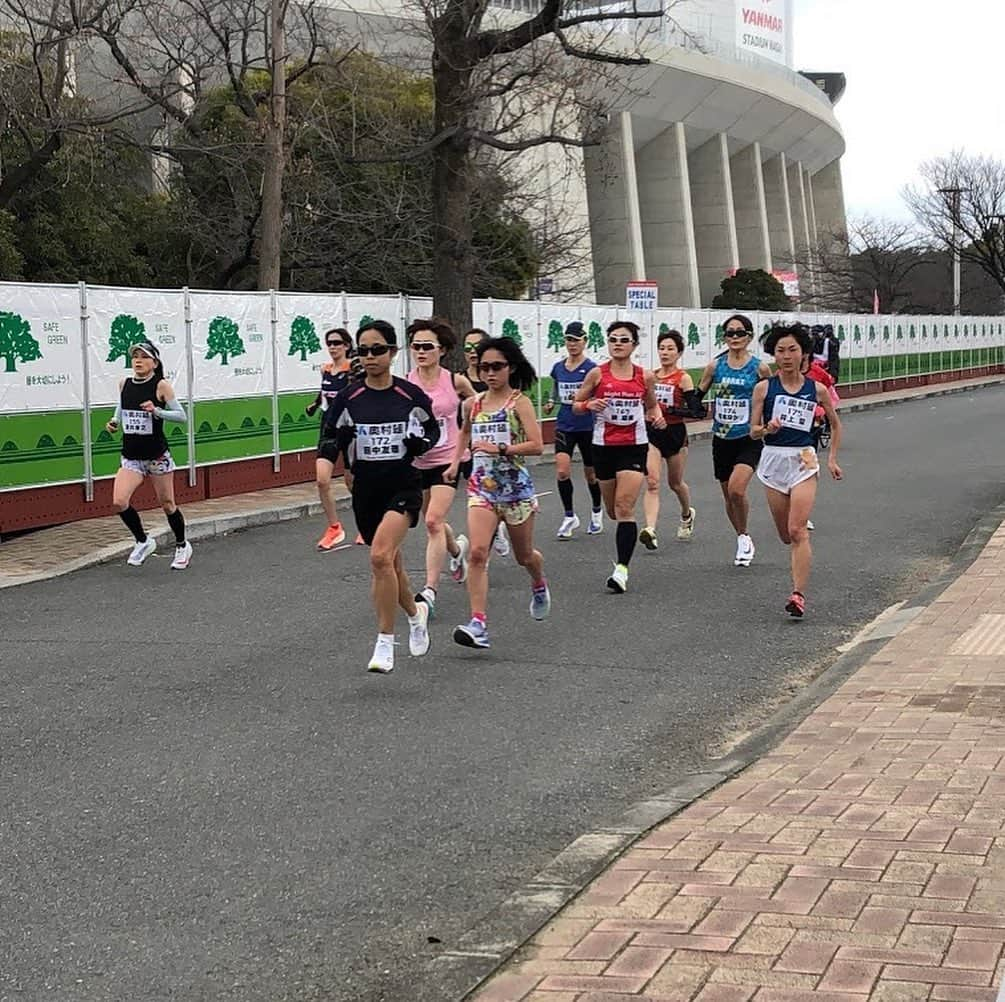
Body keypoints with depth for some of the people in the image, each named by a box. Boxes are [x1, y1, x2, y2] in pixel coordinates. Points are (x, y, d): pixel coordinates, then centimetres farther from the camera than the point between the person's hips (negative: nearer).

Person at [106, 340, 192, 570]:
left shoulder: (161, 386, -11)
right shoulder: (124, 384, 2)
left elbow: (182, 416, -10)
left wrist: (156, 411, -23)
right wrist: (115, 422, 2)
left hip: (157, 455, -4)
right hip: (131, 456, 4)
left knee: (167, 504, 8)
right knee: (119, 502, -13)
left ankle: (182, 546, 32)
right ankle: (143, 542, 10)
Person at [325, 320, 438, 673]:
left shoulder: (410, 395, -6)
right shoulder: (349, 398, -2)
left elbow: (433, 431, 9)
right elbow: (330, 440, 6)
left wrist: (421, 442, -11)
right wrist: (339, 441, -15)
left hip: (403, 487, -4)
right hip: (366, 489, 4)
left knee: (380, 556, -24)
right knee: (390, 563, 17)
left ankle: (385, 643, -15)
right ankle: (416, 613, 48)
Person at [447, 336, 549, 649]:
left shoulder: (519, 402, -7)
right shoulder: (473, 404, 7)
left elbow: (536, 446, -16)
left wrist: (500, 449, -23)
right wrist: (456, 462, 17)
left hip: (516, 486, -2)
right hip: (481, 486, 3)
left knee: (524, 556, 15)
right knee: (478, 553, -16)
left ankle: (539, 585, 51)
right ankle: (478, 624, -20)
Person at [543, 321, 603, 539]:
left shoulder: (591, 368, -9)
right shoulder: (558, 368, 6)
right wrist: (550, 403, 4)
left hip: (587, 427, -3)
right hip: (564, 426, 3)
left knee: (591, 474, 11)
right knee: (562, 470, -13)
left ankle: (597, 511, 35)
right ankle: (570, 516, 0)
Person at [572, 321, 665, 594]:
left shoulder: (645, 376, 1)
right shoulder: (597, 374, -2)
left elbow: (652, 405, 18)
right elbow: (575, 405, 6)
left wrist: (657, 417, -3)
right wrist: (589, 405, -15)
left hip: (634, 446, -1)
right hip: (604, 446, 1)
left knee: (624, 508, -14)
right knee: (613, 511, 12)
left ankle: (622, 569, -16)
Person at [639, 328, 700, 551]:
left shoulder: (683, 378, -8)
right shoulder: (651, 376, 5)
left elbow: (696, 411, -15)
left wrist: (669, 410, -24)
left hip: (675, 434, -2)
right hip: (652, 434, 2)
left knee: (675, 483, 16)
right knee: (652, 482, -15)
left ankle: (687, 515, 47)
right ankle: (650, 530, -26)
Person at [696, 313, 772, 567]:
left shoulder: (759, 368, -4)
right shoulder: (715, 367, 2)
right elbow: (696, 398, 11)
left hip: (749, 439, -4)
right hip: (722, 439, 4)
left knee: (736, 489, -23)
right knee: (728, 495, 12)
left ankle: (744, 536, -1)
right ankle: (743, 541, 32)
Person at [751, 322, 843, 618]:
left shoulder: (817, 389, 0)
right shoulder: (763, 388, 0)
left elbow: (835, 424, 16)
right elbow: (754, 431, 2)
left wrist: (832, 459, 10)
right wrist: (768, 429, -20)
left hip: (803, 461, -2)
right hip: (773, 460, 2)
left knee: (797, 531, -15)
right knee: (785, 535, 11)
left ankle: (798, 594, -18)